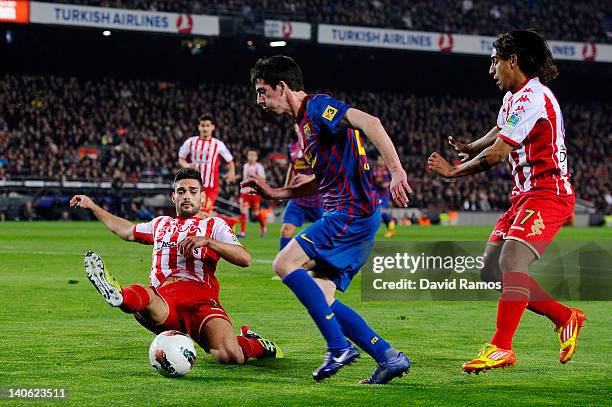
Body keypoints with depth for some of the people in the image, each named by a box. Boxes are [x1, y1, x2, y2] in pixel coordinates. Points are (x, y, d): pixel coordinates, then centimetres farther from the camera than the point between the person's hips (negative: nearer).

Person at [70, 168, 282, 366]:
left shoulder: (213, 225, 18)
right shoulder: (161, 224, 32)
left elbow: (244, 259, 2)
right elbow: (127, 231, 52)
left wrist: (207, 241, -11)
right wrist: (92, 207, 55)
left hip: (200, 298, -2)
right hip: (162, 300, 2)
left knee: (230, 355, -29)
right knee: (139, 294, -37)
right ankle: (120, 296, -72)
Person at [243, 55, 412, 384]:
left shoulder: (317, 106, -8)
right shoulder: (304, 123, 23)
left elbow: (368, 122, -23)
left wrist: (395, 170, -32)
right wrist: (274, 193, 23)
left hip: (352, 212, -10)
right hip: (349, 217, 10)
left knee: (285, 264, -15)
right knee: (319, 299, 6)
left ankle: (339, 346, -15)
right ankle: (389, 357, 6)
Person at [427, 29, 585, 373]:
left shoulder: (532, 97, -17)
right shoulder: (514, 96, 15)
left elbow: (496, 154, -17)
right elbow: (500, 132, 36)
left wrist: (454, 171, -4)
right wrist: (470, 148, 18)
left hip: (548, 194, -10)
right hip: (525, 196, 10)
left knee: (511, 261, -26)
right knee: (492, 273, 4)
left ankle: (501, 348, -26)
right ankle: (566, 318, 15)